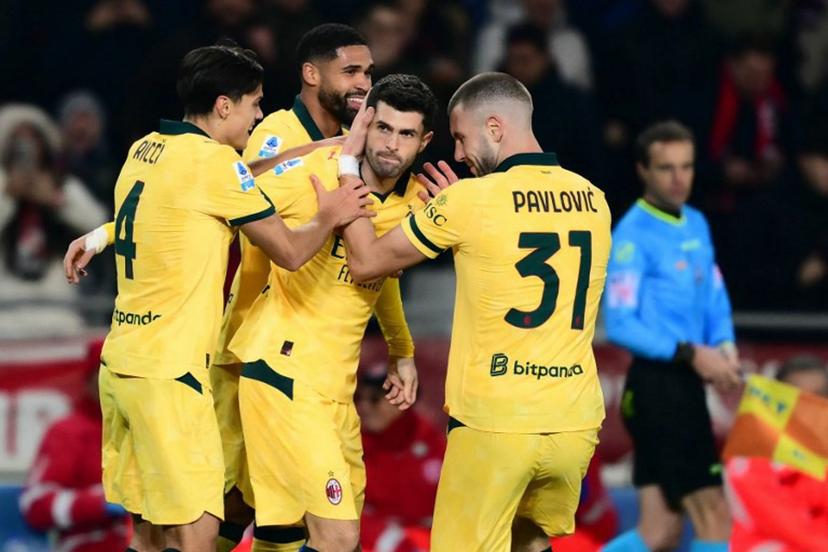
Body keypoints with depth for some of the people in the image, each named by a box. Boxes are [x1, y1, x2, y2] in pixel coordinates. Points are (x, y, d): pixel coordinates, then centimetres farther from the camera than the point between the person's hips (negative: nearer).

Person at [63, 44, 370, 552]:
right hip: (169, 375, -9)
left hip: (120, 361, 9)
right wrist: (329, 218, 14)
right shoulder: (215, 161, -11)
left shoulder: (144, 151, 12)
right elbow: (290, 252, -6)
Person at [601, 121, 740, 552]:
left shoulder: (696, 224, 14)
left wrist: (724, 348, 0)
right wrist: (690, 354, -20)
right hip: (657, 384, -8)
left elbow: (715, 298, 20)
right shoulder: (633, 234, -11)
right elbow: (619, 325, -16)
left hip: (685, 385, 8)